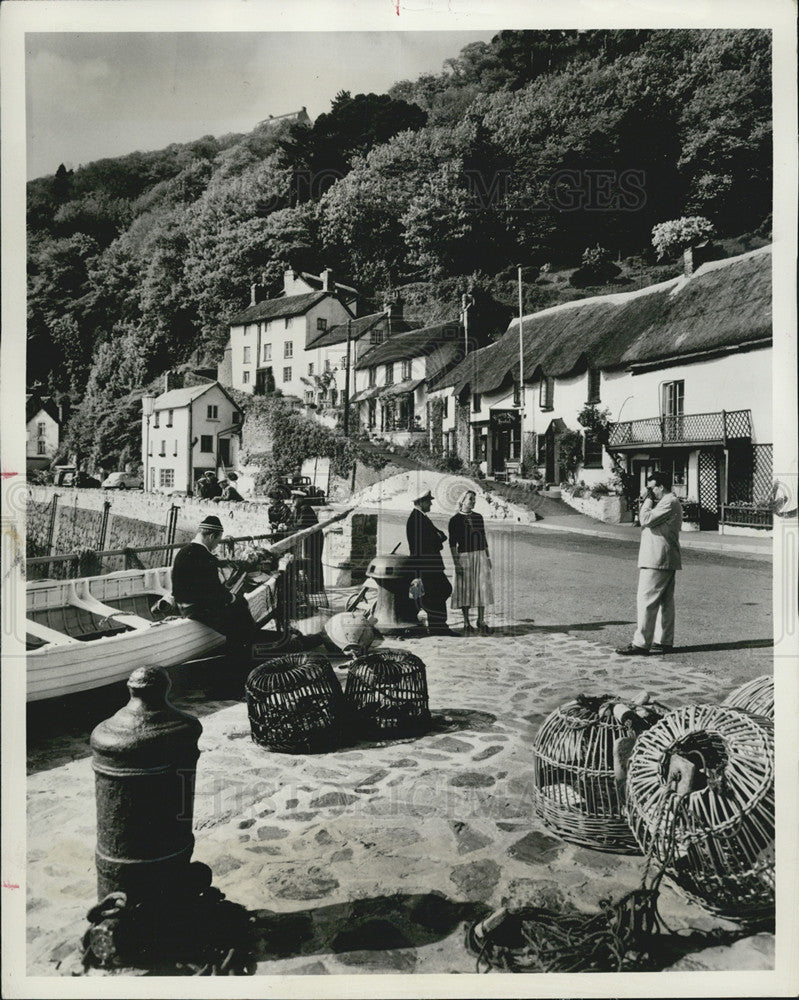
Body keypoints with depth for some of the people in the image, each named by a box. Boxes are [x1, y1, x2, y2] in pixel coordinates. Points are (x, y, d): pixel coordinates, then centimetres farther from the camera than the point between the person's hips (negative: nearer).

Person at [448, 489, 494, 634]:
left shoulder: (478, 517, 11)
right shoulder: (455, 520, -3)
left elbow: (483, 538, 16)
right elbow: (453, 543, -5)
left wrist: (488, 557, 12)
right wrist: (456, 562, -12)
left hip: (480, 556, 4)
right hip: (464, 557, -4)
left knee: (483, 588, 3)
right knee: (466, 590, 0)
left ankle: (481, 621, 14)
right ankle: (466, 623, 11)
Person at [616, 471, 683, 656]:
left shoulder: (669, 503, -13)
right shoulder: (668, 502, 20)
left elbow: (646, 519, -20)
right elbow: (644, 519, 19)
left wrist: (648, 500, -9)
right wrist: (647, 502, 7)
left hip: (657, 561, -11)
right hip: (667, 561, 11)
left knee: (646, 601, -9)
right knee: (665, 602, 12)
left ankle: (641, 644, -8)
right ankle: (664, 642, 18)